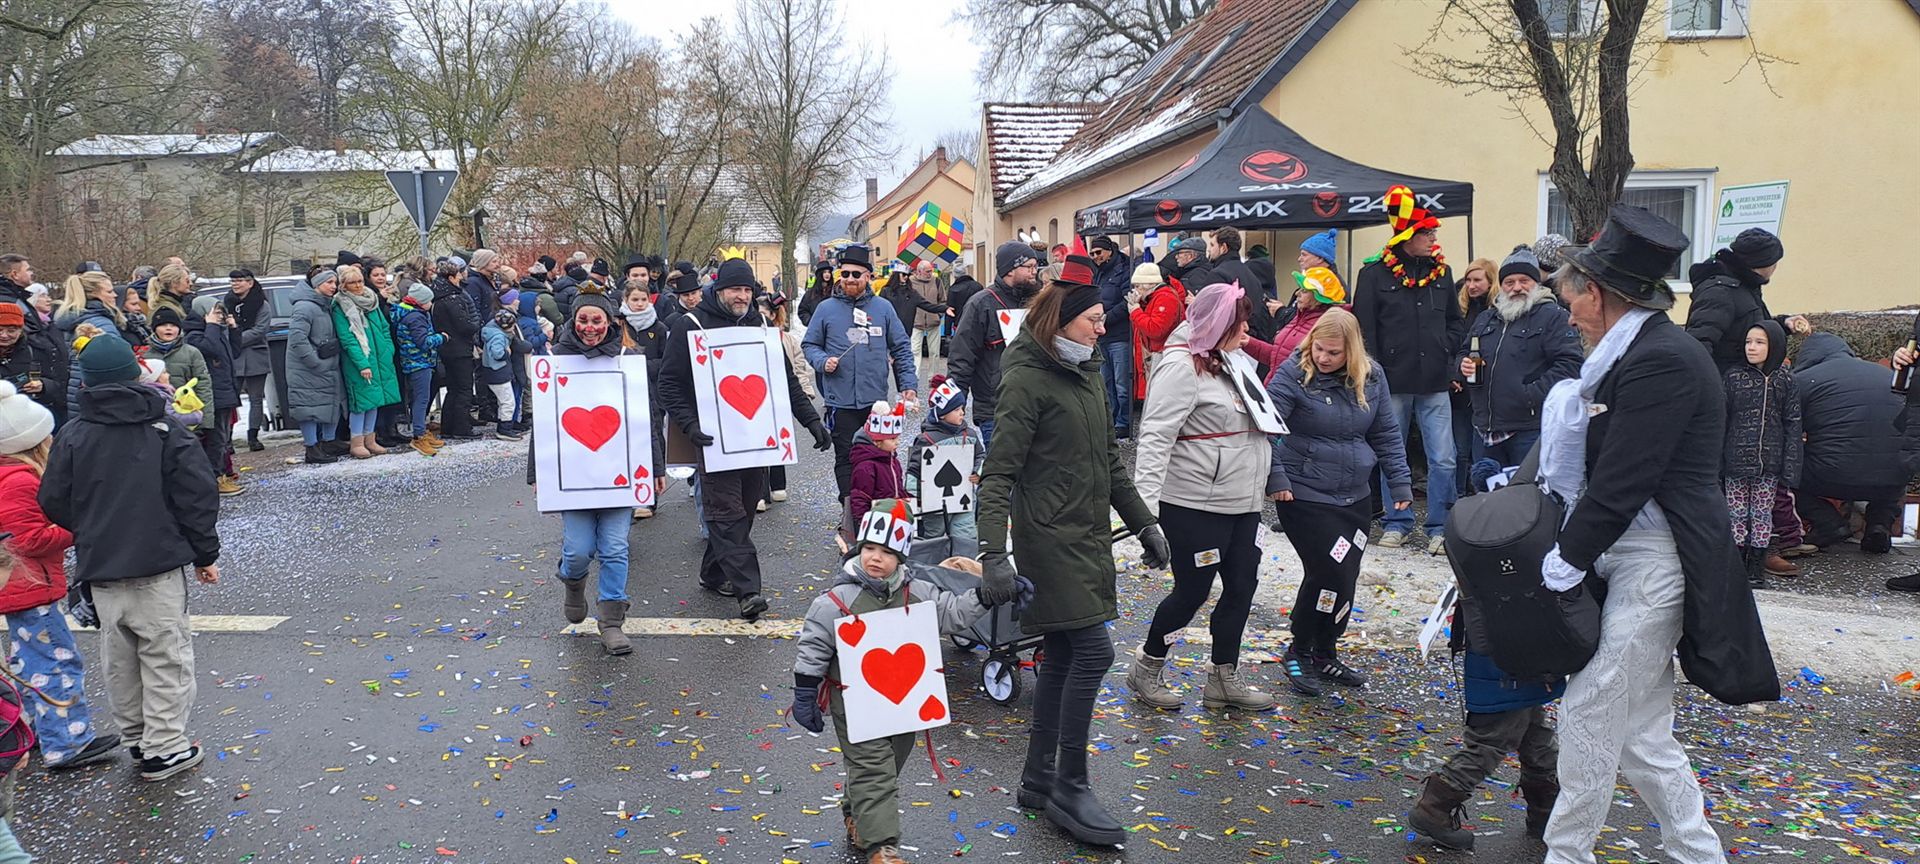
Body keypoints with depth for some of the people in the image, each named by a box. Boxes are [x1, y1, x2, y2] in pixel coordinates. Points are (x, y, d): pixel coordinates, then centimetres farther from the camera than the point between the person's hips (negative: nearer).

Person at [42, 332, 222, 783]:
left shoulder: (72, 435, 0)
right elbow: (197, 496, -5)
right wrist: (205, 554, 3)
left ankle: (136, 736, 27)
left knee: (119, 659, 15)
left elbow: (55, 503, 3)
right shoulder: (164, 430, -5)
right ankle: (164, 747, 5)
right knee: (165, 655, 3)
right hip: (159, 563, -3)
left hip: (101, 567, 3)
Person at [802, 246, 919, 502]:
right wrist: (822, 361, -11)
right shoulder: (826, 308, 3)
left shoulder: (883, 308, 7)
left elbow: (901, 348, 11)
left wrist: (908, 384, 3)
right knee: (846, 459, 1)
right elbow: (809, 344, 10)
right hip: (841, 401, -1)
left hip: (877, 400, 1)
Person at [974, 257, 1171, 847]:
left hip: (1086, 534, 9)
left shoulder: (1086, 374, 12)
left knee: (1063, 656, 12)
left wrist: (1144, 523, 22)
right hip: (1050, 537, -9)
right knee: (1093, 650, -10)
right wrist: (993, 555, -28)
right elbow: (998, 472, -19)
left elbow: (1109, 461, 21)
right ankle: (1069, 787, 2)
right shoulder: (1026, 380, -14)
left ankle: (1039, 781, 22)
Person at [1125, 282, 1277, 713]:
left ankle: (1224, 681, 23)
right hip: (1196, 504, -9)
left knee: (1241, 586, 11)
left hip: (1241, 502, 9)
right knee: (1192, 591, 2)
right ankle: (1146, 670, 22)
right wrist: (1146, 504, -29)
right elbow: (1156, 438, -22)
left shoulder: (1230, 362, 12)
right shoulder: (1182, 366, -16)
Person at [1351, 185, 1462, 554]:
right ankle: (1397, 523, 21)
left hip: (1435, 383, 3)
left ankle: (1440, 527, 9)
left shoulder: (1441, 271, 10)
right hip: (1393, 382, -2)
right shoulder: (1375, 274, -3)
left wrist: (1445, 349, 4)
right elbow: (1364, 329, -4)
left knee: (1443, 460, -1)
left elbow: (1456, 322, 20)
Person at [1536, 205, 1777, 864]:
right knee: (1639, 729, 15)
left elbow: (1620, 483, -20)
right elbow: (1604, 465, 15)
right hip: (1635, 558, 10)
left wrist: (1567, 561, -13)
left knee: (1588, 713, -2)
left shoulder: (1660, 361, -18)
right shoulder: (1640, 353, 13)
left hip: (1655, 562, -10)